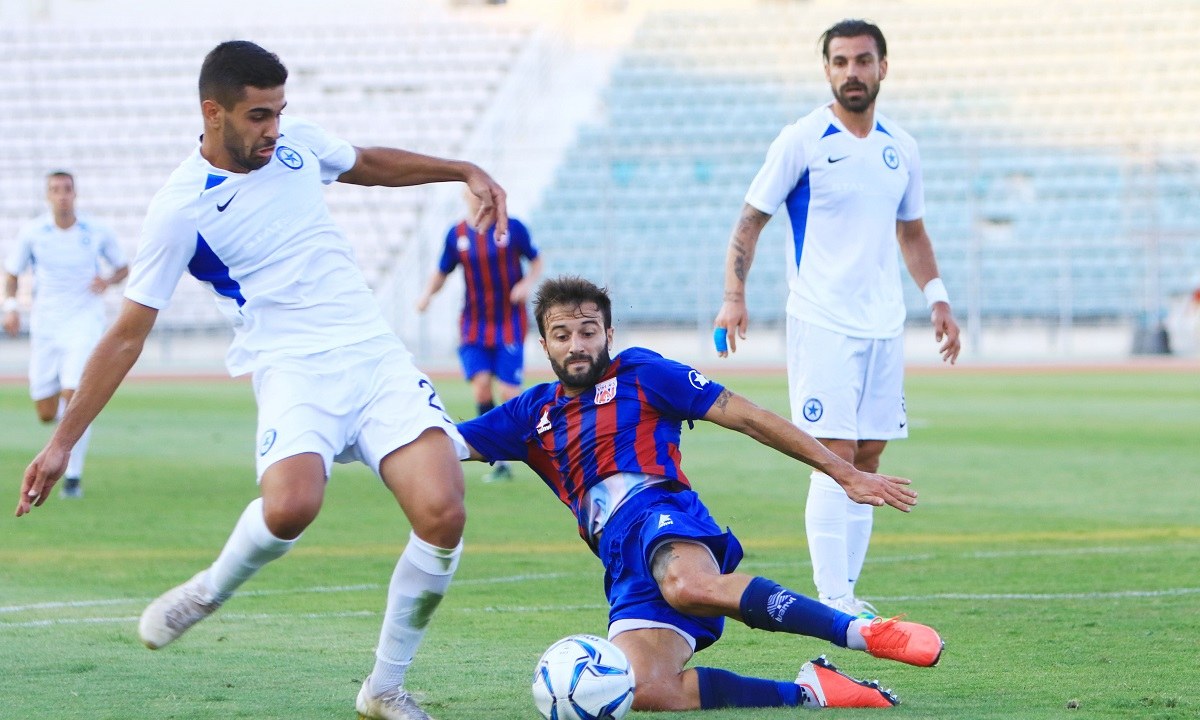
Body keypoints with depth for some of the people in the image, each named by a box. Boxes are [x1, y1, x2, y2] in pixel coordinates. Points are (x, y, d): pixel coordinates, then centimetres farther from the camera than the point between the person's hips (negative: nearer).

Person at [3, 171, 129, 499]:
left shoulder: (97, 232, -3)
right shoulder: (32, 233, -2)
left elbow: (123, 268, 10)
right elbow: (12, 272, 9)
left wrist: (108, 280, -12)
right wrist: (11, 307, -8)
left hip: (84, 323, -2)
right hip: (44, 326, 2)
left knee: (74, 396, -20)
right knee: (47, 415, 3)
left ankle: (73, 476, -10)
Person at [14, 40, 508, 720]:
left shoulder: (296, 141, 8)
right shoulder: (181, 209, -7)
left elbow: (368, 164, 33)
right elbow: (128, 334, -2)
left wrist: (464, 171, 29)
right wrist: (62, 443, -4)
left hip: (378, 356, 5)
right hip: (295, 372, -5)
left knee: (442, 513, -16)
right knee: (290, 507, -35)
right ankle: (212, 589, 2)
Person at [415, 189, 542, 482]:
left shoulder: (513, 228, -3)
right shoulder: (456, 234, 2)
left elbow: (536, 261, 7)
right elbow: (442, 273, 11)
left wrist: (527, 283, -12)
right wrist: (427, 293, -8)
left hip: (510, 322, -1)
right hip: (474, 324, 1)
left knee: (509, 392, -8)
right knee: (481, 383, -13)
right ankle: (499, 461, -3)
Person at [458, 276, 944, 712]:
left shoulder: (638, 372, 13)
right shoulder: (534, 413, 25)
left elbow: (748, 418, 10)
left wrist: (846, 474, 6)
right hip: (623, 565, 4)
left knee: (687, 586, -43)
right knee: (646, 693, -27)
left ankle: (866, 633, -36)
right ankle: (807, 692, -19)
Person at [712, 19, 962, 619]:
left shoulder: (901, 148, 11)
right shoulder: (801, 141, -5)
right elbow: (751, 219, -2)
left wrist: (937, 300, 13)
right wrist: (734, 295, -14)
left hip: (884, 325, 6)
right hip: (822, 323, -6)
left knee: (868, 458, 6)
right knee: (835, 457, -12)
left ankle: (845, 591, 12)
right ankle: (832, 599, -11)